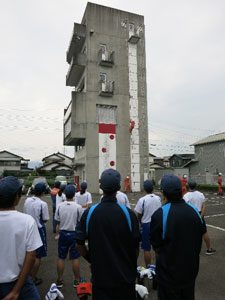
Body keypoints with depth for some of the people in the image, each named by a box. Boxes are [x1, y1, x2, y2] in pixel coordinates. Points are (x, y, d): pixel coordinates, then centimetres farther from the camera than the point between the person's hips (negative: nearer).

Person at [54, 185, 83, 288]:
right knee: (75, 258, 11)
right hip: (74, 234, -2)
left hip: (63, 233, 2)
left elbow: (57, 220, -2)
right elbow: (81, 221, -9)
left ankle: (59, 280, 27)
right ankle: (76, 280, 25)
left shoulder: (59, 206, -10)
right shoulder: (78, 207, -17)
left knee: (61, 258, 15)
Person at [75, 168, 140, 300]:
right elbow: (136, 246, -8)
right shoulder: (128, 213, -18)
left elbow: (80, 244, -6)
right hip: (125, 276, 0)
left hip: (100, 275, 1)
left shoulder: (89, 213, -14)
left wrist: (92, 260, 9)